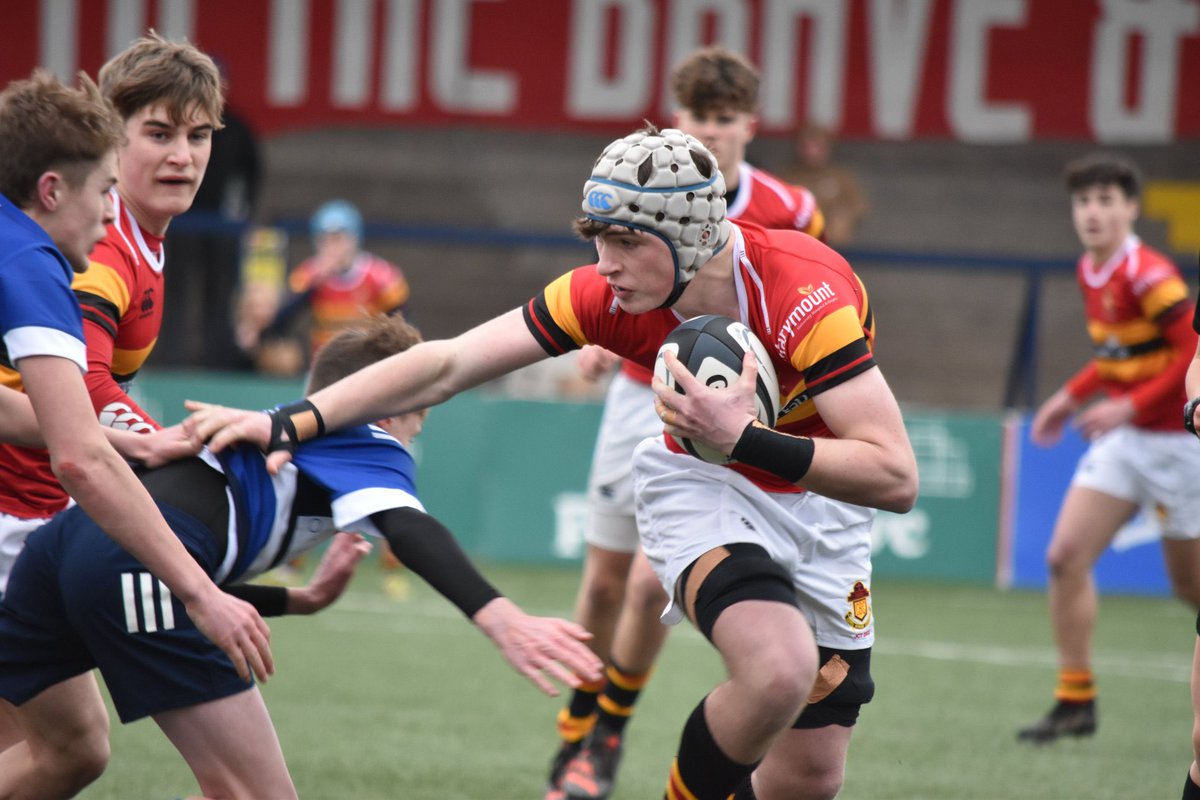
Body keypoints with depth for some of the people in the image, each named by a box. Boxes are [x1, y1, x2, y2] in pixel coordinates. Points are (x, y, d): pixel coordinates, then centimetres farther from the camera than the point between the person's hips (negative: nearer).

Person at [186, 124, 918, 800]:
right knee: (778, 669, -32)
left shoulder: (807, 296, -32)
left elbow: (895, 478, -35)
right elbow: (445, 365, -18)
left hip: (822, 506, 0)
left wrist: (744, 439, -44)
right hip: (700, 488, 0)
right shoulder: (607, 295, -22)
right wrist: (293, 422, -26)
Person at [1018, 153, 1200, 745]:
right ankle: (1076, 701, 1)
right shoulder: (1090, 273, 7)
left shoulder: (1149, 275, -20)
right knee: (1066, 556, -5)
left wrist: (1130, 406, -24)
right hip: (1123, 441, 8)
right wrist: (1074, 394, 11)